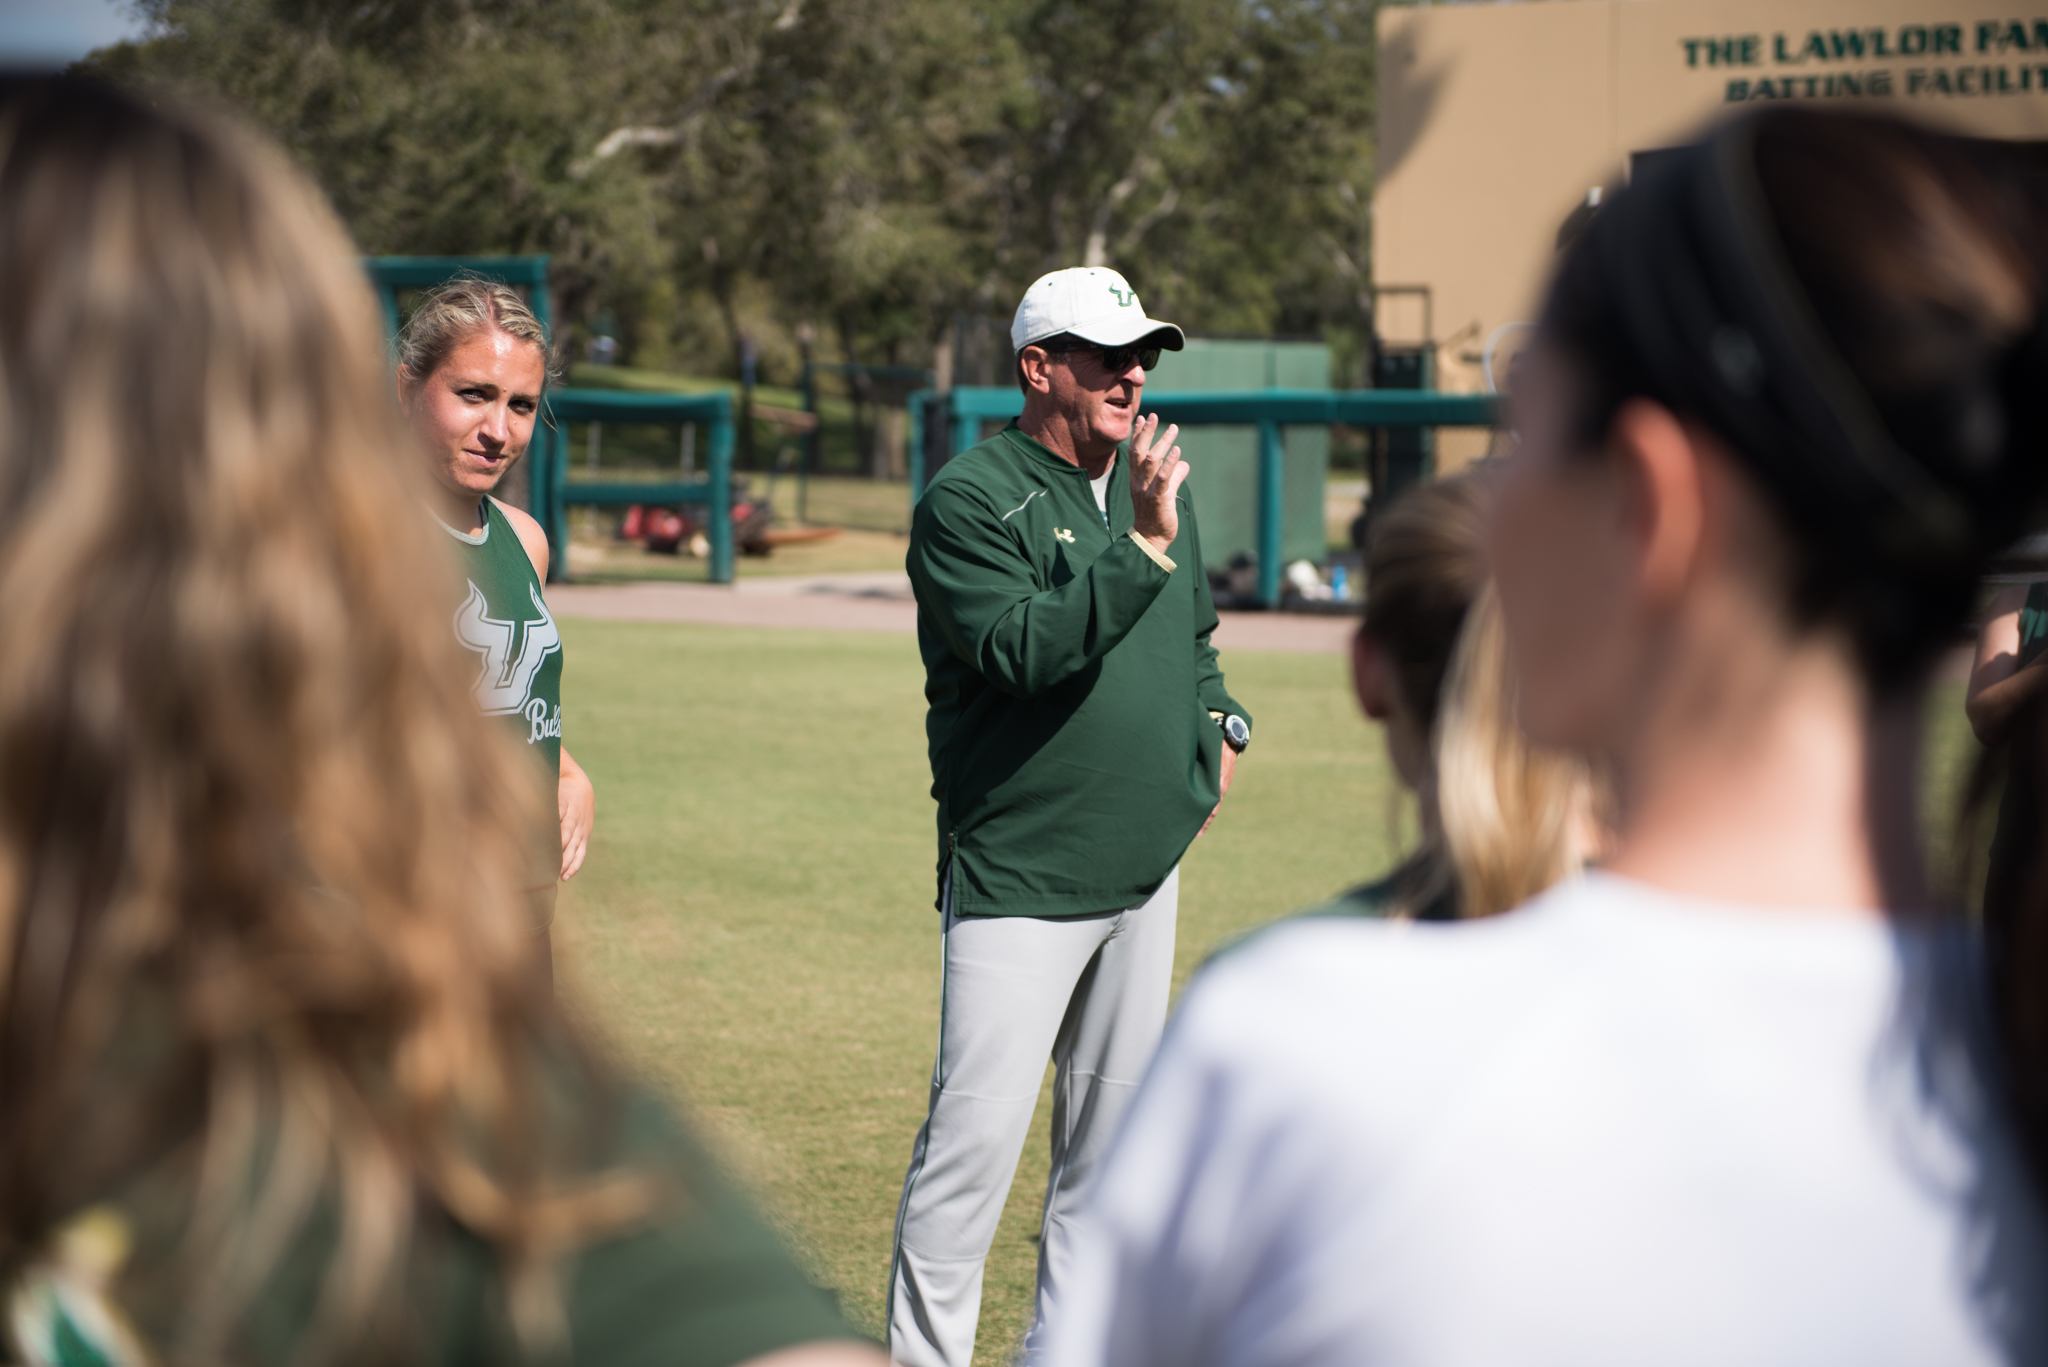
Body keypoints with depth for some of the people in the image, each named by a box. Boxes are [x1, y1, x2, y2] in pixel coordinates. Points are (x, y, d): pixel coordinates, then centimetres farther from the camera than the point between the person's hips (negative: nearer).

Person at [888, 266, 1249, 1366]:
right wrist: (1142, 545, -28)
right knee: (978, 1131, -12)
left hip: (1146, 864, 7)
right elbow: (1018, 650, -26)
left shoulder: (1150, 479, 13)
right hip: (1020, 872, -7)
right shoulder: (969, 501, -11)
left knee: (1110, 1131, 13)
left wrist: (1217, 724, 11)